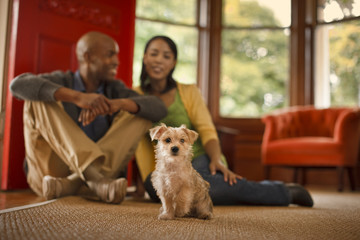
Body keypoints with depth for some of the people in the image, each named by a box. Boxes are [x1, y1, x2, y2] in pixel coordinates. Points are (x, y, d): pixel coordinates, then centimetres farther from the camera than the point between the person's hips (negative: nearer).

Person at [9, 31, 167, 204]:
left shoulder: (114, 89, 8)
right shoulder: (62, 81, 0)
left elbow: (159, 109, -7)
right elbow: (18, 84, -21)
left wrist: (117, 104, -26)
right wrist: (77, 97, -33)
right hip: (51, 171, -2)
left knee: (142, 114, -9)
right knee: (39, 98, -17)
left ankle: (69, 184, -27)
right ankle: (96, 179, -34)